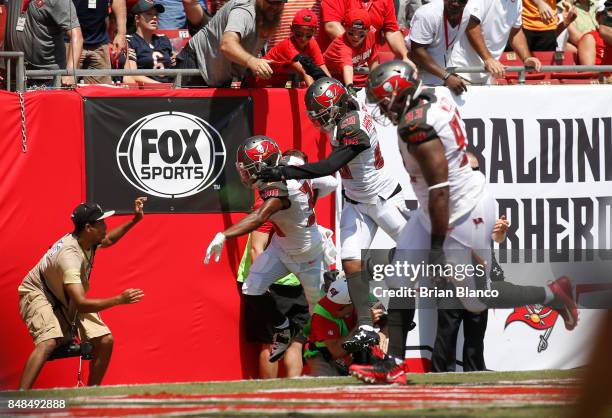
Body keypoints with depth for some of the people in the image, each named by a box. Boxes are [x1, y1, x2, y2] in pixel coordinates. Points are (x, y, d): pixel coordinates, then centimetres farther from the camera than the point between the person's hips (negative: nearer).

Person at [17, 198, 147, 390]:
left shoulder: (87, 240, -10)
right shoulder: (69, 255, -37)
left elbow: (108, 240, 19)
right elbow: (81, 304, -42)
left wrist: (135, 220, 6)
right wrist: (119, 300, -45)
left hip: (67, 299, 9)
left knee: (105, 341, -5)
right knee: (48, 343, -35)